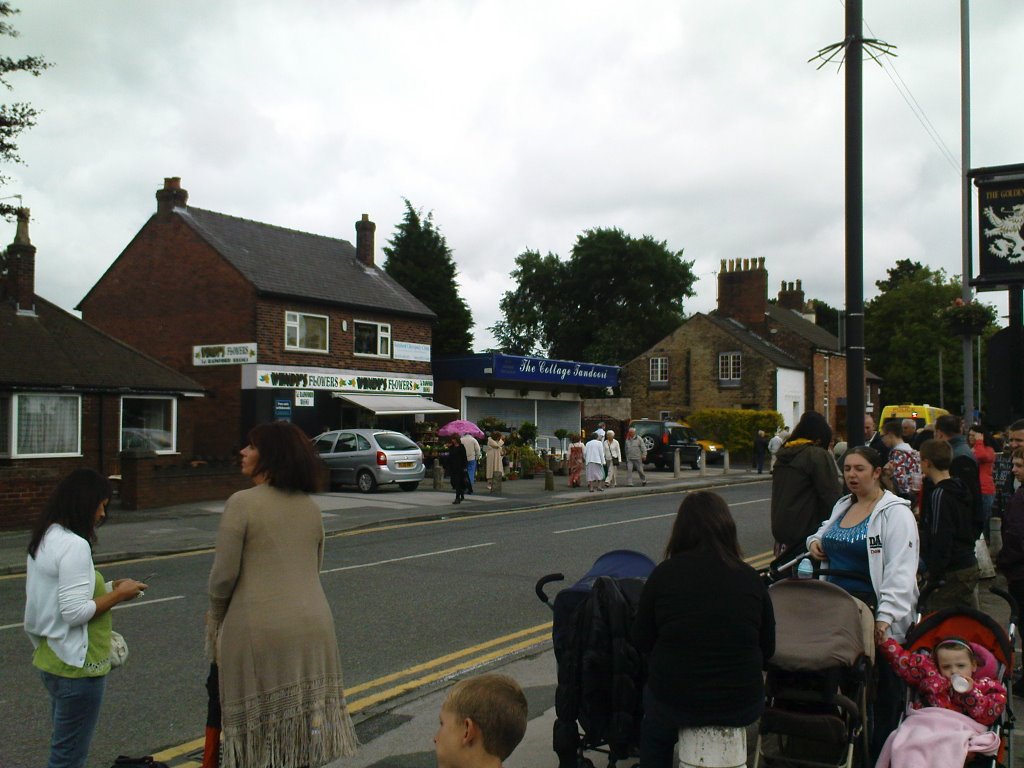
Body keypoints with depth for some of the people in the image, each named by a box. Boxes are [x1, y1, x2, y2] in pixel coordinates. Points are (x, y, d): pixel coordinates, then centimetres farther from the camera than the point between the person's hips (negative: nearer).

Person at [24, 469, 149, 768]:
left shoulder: (43, 540, 9)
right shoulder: (74, 545, -21)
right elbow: (75, 612, -24)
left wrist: (107, 587, 8)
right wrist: (118, 595, -12)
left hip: (51, 659, 10)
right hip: (76, 666, -10)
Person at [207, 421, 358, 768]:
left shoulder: (242, 503, -10)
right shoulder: (310, 506, 10)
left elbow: (223, 575, -10)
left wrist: (215, 620, 6)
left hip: (259, 628, -6)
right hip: (312, 624, 6)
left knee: (257, 723, 5)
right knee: (304, 726, 15)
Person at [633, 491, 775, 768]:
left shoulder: (664, 573, -10)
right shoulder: (750, 578, -5)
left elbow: (641, 642, -2)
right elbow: (767, 649, 4)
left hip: (674, 704, -1)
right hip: (743, 707, 2)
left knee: (654, 734, 31)